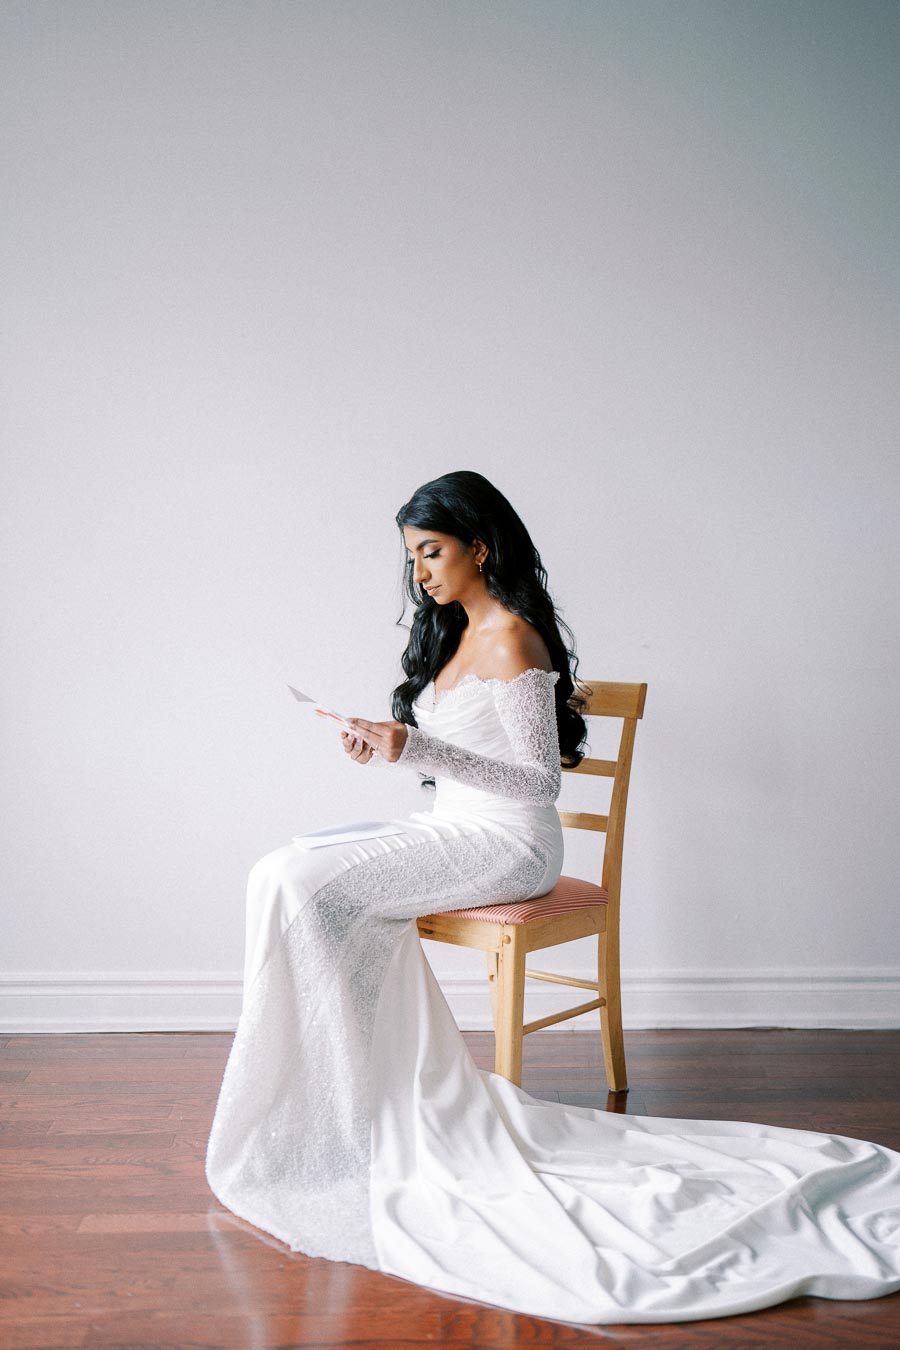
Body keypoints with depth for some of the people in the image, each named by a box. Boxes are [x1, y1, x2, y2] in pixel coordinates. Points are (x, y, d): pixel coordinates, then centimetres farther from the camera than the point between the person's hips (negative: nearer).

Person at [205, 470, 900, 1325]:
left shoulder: (512, 638, -13)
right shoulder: (458, 634, 16)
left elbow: (539, 782, -18)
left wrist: (419, 749, -24)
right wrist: (387, 752, 6)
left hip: (506, 845, -9)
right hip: (455, 833, 9)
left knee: (308, 887, -23)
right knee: (288, 877, -12)